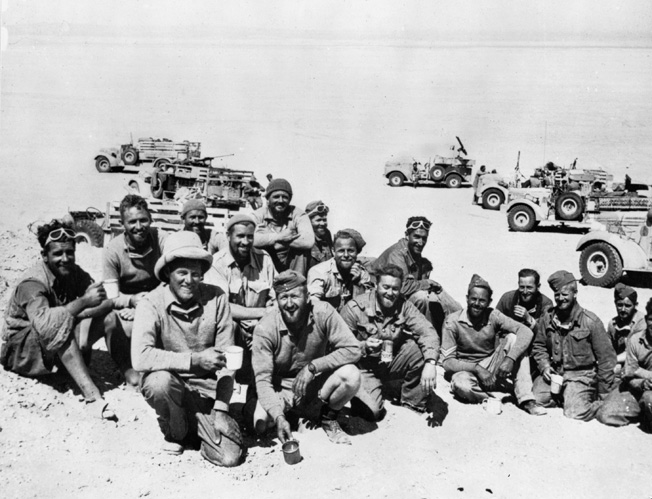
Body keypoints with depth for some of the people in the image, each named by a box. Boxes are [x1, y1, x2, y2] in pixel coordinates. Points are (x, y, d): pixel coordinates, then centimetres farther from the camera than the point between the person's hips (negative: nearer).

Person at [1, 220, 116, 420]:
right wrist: (83, 302, -42)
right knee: (61, 324, -39)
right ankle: (91, 395, -45)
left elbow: (104, 301, -14)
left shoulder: (74, 273, -5)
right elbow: (43, 324, -42)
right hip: (21, 350, -6)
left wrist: (82, 316, -33)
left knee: (108, 316, -15)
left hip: (61, 347, 6)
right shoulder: (32, 283, -24)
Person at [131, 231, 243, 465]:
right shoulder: (152, 303, -14)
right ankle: (175, 432, -2)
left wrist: (221, 409, -12)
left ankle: (196, 425, 20)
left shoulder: (216, 298, -8)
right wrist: (194, 359, -33)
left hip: (206, 388, 1)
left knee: (229, 456, -14)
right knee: (160, 381, -36)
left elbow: (225, 358, -7)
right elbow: (140, 357, -28)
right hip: (168, 383, -1)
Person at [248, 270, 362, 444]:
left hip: (315, 385, 1)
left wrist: (313, 366, -28)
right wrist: (279, 417, -35)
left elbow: (353, 349, -21)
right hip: (280, 388, -1)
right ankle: (287, 411, 9)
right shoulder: (265, 328, -20)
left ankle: (328, 417, 3)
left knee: (351, 375, -27)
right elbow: (263, 379, -22)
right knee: (258, 421, -28)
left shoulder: (323, 313, -18)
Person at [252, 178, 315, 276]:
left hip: (290, 265, 0)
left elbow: (309, 241, -27)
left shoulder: (298, 215, -5)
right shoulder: (258, 215, -4)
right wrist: (279, 237, -29)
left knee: (303, 249, -26)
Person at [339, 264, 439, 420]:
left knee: (420, 348, -22)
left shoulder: (404, 306, -5)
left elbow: (427, 332, -18)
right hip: (365, 368, -3)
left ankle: (413, 403, -4)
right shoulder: (355, 308, -14)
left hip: (392, 365, 4)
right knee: (371, 411, -26)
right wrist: (364, 347, -32)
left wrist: (430, 363, -34)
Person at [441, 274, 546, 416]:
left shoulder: (493, 316, -9)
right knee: (461, 385, -39)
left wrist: (510, 358, -33)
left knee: (513, 338, -20)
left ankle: (526, 399, -22)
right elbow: (447, 361, -16)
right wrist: (477, 368, -29)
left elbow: (526, 332, -19)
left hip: (492, 367, 3)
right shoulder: (453, 322, -15)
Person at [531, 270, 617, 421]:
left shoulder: (591, 321, -12)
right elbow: (539, 346, 13)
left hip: (581, 375, -4)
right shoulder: (547, 318, -1)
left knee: (575, 412, -23)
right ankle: (564, 395, 15)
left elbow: (606, 358, -8)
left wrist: (604, 395, -6)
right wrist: (545, 366, -7)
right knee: (535, 397, -13)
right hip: (554, 373, 5)